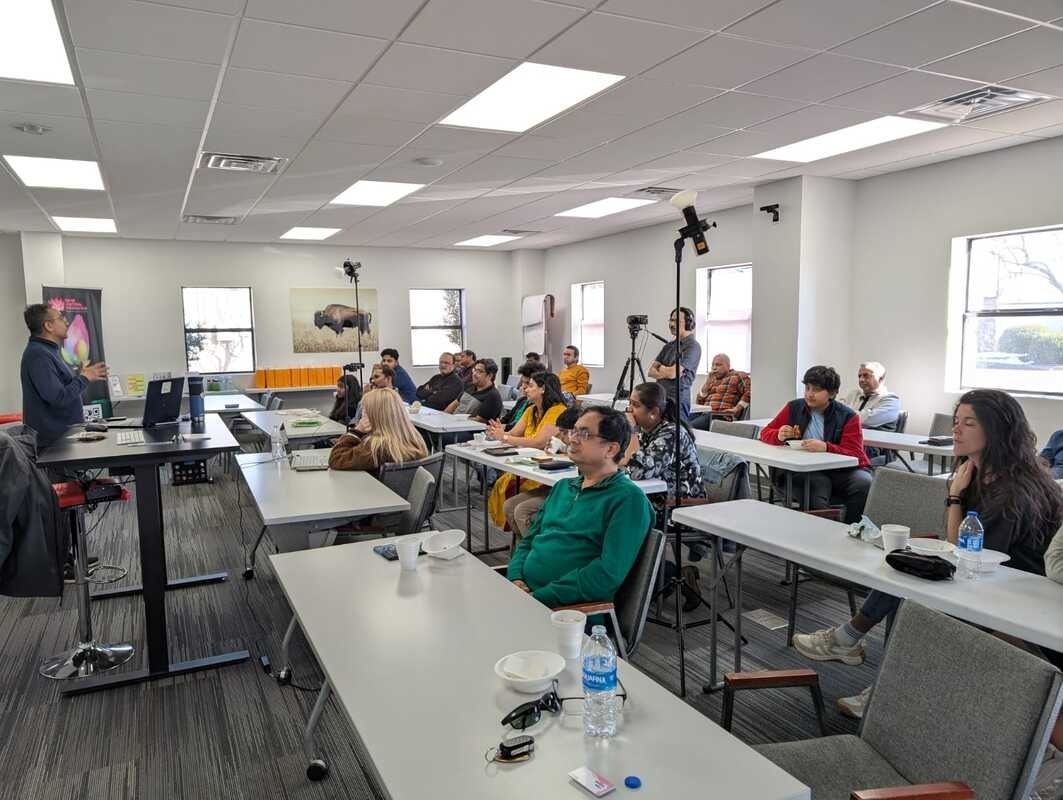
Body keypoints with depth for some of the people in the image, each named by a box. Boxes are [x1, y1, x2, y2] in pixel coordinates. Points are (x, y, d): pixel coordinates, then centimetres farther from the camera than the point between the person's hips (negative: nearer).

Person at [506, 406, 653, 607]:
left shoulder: (629, 498, -7)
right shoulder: (563, 487, 20)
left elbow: (608, 575, -16)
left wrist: (539, 597, -18)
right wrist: (515, 579, -1)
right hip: (521, 591, 7)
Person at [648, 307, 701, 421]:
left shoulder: (692, 346, -7)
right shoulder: (670, 345, 17)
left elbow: (673, 373, -16)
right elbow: (651, 372, 12)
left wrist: (660, 368, 4)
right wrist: (667, 371, -6)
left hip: (678, 400, -7)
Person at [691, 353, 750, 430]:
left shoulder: (737, 376, 6)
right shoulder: (711, 379, 25)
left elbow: (750, 391, -9)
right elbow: (700, 401, 18)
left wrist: (737, 409, -16)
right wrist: (707, 382, 8)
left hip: (721, 415, -7)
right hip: (704, 413, 7)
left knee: (690, 426, -29)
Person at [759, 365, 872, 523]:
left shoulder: (848, 417, 1)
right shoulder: (793, 408, 9)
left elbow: (855, 455, -8)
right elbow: (766, 433, 15)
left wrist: (826, 447, -27)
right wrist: (779, 436, -10)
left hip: (840, 470, 0)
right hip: (804, 470, 0)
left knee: (864, 482, -30)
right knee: (818, 483, -33)